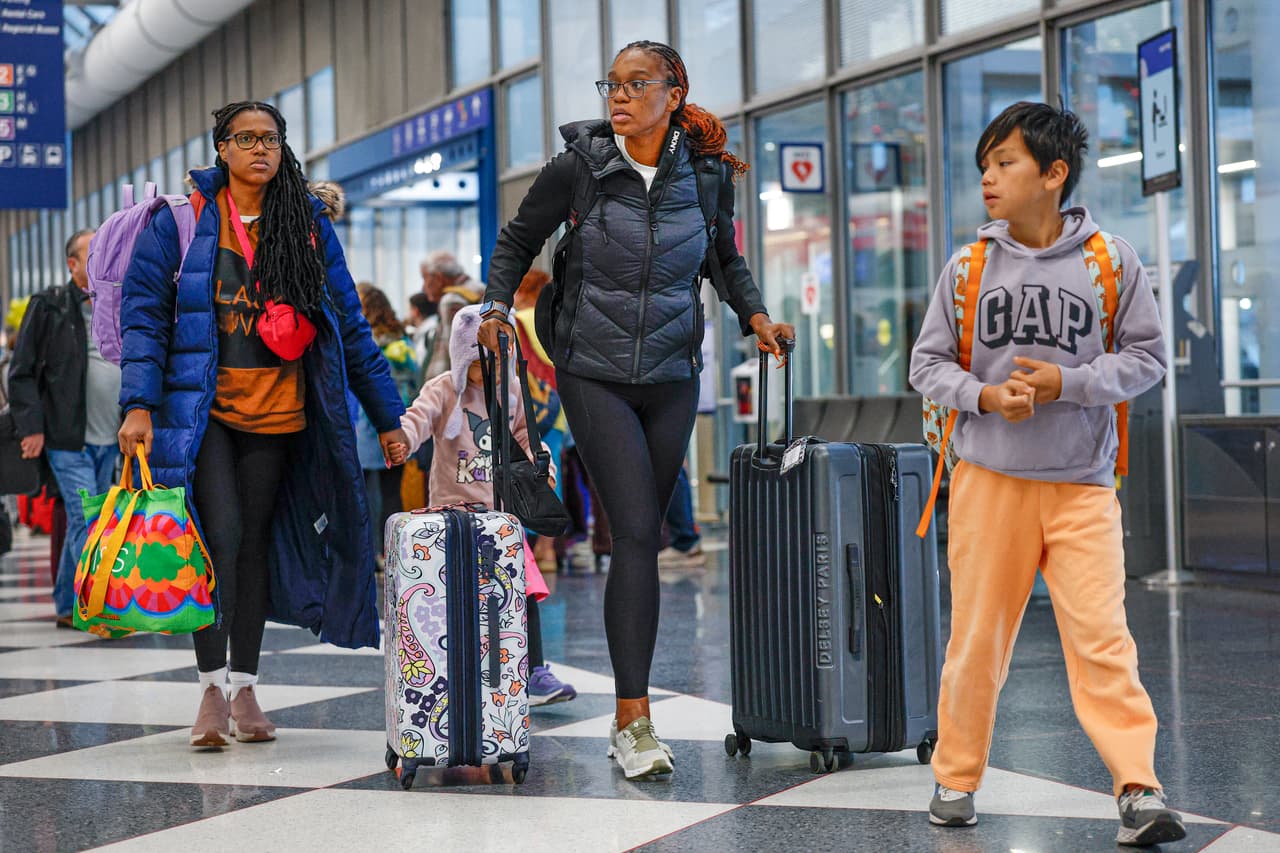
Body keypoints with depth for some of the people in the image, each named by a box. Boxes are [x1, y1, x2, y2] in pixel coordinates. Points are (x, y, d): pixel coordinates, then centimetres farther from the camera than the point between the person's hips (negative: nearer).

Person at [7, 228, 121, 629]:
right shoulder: (48, 307, -2)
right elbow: (21, 373, -4)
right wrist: (31, 427, -12)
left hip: (108, 439, 6)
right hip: (67, 437, -6)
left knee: (83, 522, 10)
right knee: (86, 520, -12)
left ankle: (67, 607, 18)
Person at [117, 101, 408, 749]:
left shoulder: (309, 226, 9)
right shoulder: (183, 218, 0)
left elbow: (349, 324, 11)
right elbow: (143, 311, -2)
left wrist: (387, 416, 8)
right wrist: (139, 403, -14)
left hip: (277, 412, 3)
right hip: (201, 407, -3)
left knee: (256, 542, 8)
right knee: (220, 533, -14)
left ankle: (245, 689, 16)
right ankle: (212, 686, -5)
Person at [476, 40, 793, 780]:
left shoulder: (707, 175, 1)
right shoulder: (578, 167, -6)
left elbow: (727, 258, 18)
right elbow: (518, 241, 8)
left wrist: (756, 315, 2)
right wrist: (497, 308, -7)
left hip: (672, 378, 3)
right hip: (594, 375, -3)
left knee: (646, 538, 9)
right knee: (637, 533, -15)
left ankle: (630, 719, 20)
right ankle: (635, 719, -13)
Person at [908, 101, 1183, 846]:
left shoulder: (1111, 262, -1)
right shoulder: (968, 267, 2)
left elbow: (1147, 357, 2)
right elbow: (929, 362, 6)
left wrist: (1069, 382, -13)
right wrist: (984, 396, -12)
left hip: (1082, 484, -1)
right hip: (990, 478, 1)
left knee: (1101, 635, -9)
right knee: (978, 635, 7)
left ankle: (1140, 791, -7)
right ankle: (957, 777, 23)